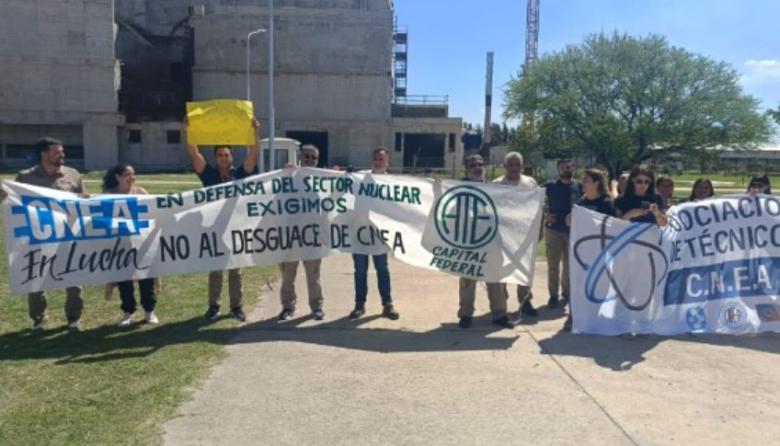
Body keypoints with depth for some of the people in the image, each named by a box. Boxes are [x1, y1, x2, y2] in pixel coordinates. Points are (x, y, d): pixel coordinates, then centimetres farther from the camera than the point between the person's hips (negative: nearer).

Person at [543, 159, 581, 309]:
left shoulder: (579, 186, 3)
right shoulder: (550, 186, 0)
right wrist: (545, 215, -9)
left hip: (573, 231, 2)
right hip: (554, 230, -2)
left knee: (570, 264, 13)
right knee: (553, 264, 1)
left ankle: (567, 292, 27)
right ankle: (553, 295, 8)